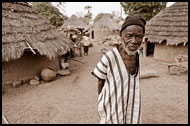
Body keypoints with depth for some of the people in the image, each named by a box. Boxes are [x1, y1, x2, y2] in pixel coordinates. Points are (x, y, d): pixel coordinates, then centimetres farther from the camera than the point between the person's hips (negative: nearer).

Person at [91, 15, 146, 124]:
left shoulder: (139, 55, -8)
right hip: (112, 107, -4)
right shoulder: (109, 58, -25)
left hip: (133, 107, 5)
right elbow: (101, 82, -10)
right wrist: (101, 101, 3)